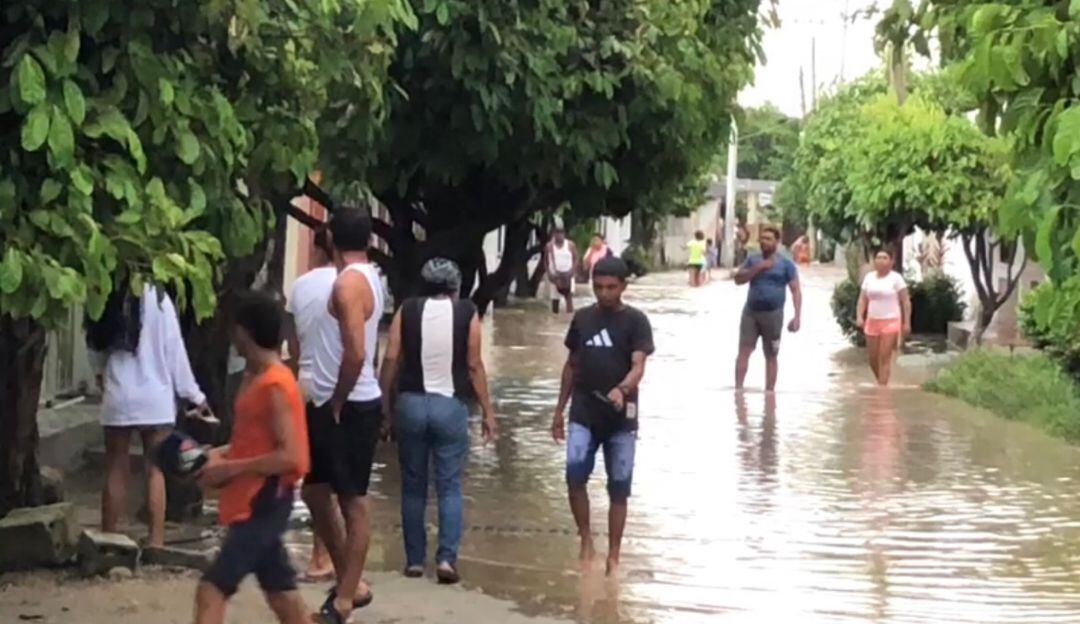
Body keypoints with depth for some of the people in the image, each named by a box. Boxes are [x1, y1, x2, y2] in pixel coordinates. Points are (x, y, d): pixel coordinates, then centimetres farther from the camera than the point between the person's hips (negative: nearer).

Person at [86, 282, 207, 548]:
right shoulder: (156, 297, -10)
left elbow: (95, 344, 9)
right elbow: (173, 348, -7)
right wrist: (194, 394, 1)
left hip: (118, 397, 3)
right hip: (155, 397, -2)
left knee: (115, 471, 10)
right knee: (156, 471, 4)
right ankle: (156, 542, 1)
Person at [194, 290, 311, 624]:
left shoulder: (274, 385, -18)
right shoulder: (253, 377, 10)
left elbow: (289, 457, -23)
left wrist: (228, 469, -19)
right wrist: (222, 454, 5)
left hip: (264, 502, -10)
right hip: (251, 501, 10)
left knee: (212, 590, -13)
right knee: (280, 590, 15)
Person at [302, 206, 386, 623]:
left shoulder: (349, 282, -17)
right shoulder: (367, 277, 13)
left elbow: (356, 353, -27)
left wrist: (336, 403, -15)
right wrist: (328, 400, 16)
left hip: (349, 408, -10)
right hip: (335, 404, 10)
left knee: (353, 503, -2)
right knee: (315, 492, 17)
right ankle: (350, 584, 25)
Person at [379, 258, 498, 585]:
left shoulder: (407, 310, 3)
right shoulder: (467, 313, -1)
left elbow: (391, 360, -2)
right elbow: (474, 366, -3)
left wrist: (385, 402, 5)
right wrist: (487, 411, 3)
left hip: (411, 402, 2)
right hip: (450, 405, -1)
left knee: (413, 486, 10)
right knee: (449, 486, 4)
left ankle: (414, 560, 11)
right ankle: (446, 557, -8)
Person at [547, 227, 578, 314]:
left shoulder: (570, 245, 1)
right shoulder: (549, 246, 3)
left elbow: (575, 259, 4)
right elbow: (546, 261, 9)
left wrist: (572, 270, -11)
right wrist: (549, 273, -3)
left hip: (568, 274, -2)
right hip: (555, 275, 2)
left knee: (569, 296, -17)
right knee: (554, 298, 6)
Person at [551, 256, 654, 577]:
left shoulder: (636, 321, -5)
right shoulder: (582, 318, 7)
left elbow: (638, 366, -16)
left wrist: (622, 389, -37)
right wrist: (560, 409, 12)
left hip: (621, 419, -2)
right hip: (583, 415, 2)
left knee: (619, 488, 4)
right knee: (575, 473, -17)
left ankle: (613, 557, 16)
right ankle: (586, 540, 2)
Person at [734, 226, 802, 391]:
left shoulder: (786, 264, 1)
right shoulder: (753, 260, 11)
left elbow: (796, 290, -2)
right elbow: (738, 279, 1)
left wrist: (797, 316, -12)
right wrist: (758, 268, -12)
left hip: (773, 314, -2)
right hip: (750, 312, 2)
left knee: (771, 356, 4)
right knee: (744, 351, -7)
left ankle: (769, 393, 10)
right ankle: (738, 389, -6)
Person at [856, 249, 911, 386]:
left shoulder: (896, 278, -3)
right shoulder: (869, 277, 9)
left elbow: (906, 301, -3)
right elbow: (863, 298, 10)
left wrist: (907, 322, -8)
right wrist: (860, 315, -5)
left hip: (890, 322, -5)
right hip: (872, 322, 5)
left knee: (885, 357, -10)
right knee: (872, 358, 9)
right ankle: (881, 382, 30)